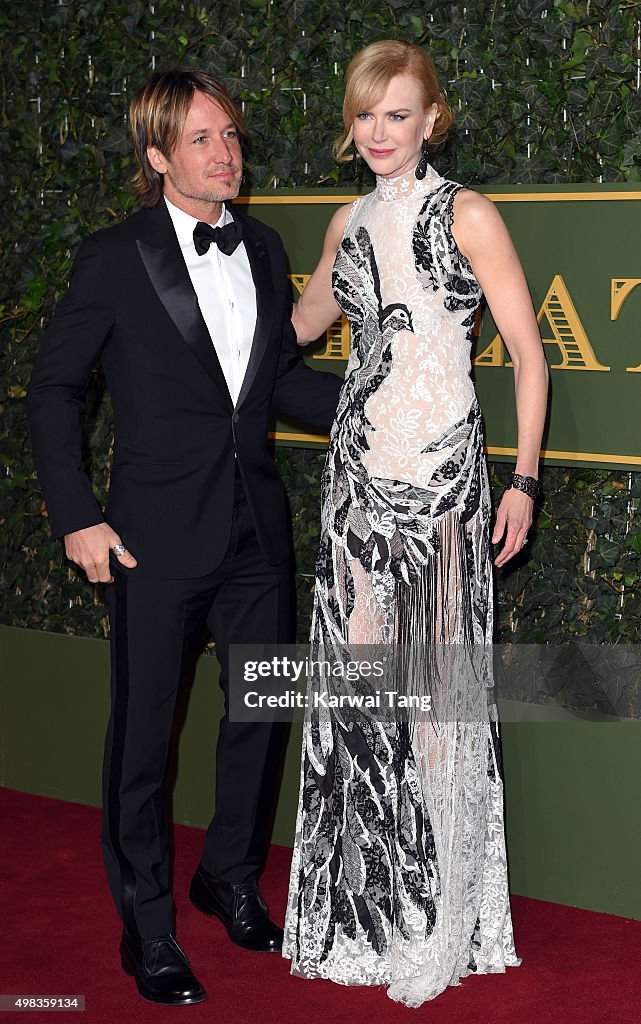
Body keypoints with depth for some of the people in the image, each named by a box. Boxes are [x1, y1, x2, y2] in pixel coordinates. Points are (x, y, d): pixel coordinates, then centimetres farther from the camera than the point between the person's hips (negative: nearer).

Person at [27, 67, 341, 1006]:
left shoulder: (262, 249, 8)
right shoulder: (115, 259, -7)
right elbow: (54, 389, -3)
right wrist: (76, 515, -9)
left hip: (256, 529, 5)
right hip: (159, 537, -5)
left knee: (261, 714, 15)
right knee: (144, 731, 4)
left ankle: (231, 878, 37)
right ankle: (146, 927, 20)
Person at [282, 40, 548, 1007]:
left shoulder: (466, 216, -4)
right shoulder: (351, 223, 13)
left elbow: (528, 353, -5)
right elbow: (295, 326, 29)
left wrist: (523, 480, -10)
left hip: (441, 459, -5)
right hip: (359, 457, 5)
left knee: (437, 669, -4)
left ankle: (442, 914, 9)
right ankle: (368, 899, 18)